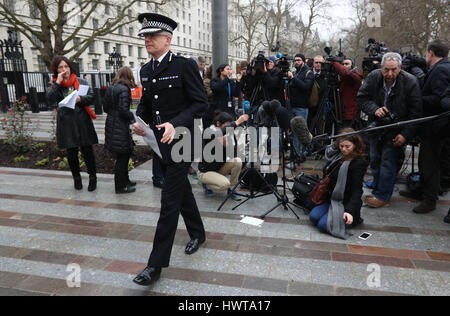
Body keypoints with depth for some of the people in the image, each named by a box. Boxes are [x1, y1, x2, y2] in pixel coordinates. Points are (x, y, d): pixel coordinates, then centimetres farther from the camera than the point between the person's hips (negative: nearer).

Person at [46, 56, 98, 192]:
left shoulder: (81, 82, 5)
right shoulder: (55, 85, 7)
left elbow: (91, 97, 1)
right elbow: (50, 99, -10)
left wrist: (80, 99, -18)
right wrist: (58, 82, -13)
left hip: (82, 121, -1)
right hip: (66, 123, 1)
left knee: (87, 150, 2)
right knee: (71, 152, 8)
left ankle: (93, 177, 16)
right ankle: (76, 178, 26)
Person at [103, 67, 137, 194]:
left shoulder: (110, 88, 10)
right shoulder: (124, 89, -14)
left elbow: (105, 107, 13)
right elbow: (123, 109, -20)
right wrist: (133, 117, -6)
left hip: (111, 124, 9)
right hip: (120, 126, -9)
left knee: (126, 152, 19)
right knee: (122, 156, 0)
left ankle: (125, 180, 31)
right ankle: (120, 187, 9)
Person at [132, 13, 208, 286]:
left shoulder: (185, 66, -12)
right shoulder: (146, 70, 10)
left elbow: (201, 103, -14)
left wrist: (176, 124, -26)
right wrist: (140, 120, -1)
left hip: (180, 142, -7)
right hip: (159, 143, 8)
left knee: (170, 201, -5)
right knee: (182, 190, 20)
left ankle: (156, 264, 4)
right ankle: (198, 233, 42)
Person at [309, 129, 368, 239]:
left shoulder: (359, 163, -16)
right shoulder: (339, 156, 7)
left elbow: (357, 190, -21)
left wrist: (350, 211, -30)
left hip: (346, 204, -7)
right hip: (332, 200, 7)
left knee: (323, 225, -20)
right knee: (313, 217, -14)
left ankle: (354, 219, 3)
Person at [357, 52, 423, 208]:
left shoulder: (411, 82, -17)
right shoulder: (373, 77, -8)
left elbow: (416, 113, -13)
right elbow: (361, 98, 0)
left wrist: (406, 134, -18)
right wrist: (374, 109, -20)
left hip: (397, 130, -4)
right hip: (377, 125, 5)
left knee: (388, 162, -7)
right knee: (375, 160, 11)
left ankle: (382, 196, 4)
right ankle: (377, 191, 26)